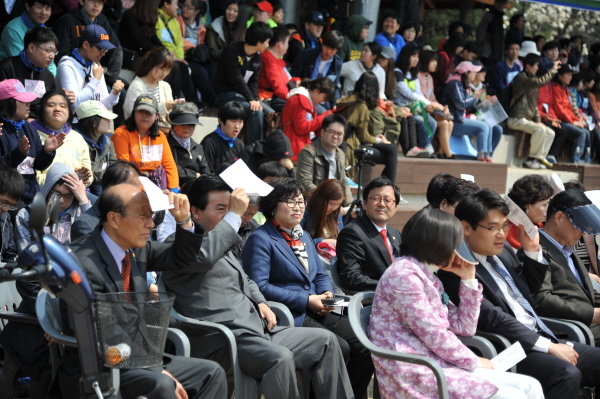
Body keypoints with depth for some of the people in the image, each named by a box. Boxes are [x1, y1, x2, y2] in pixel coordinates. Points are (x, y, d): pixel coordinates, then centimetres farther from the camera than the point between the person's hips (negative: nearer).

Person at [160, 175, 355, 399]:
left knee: (325, 341, 3)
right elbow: (204, 256, -30)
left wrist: (260, 302, 16)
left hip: (258, 330, 10)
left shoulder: (221, 246, 25)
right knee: (280, 358, -35)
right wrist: (234, 215, -21)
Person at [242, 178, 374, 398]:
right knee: (340, 348, -25)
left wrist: (327, 293, -1)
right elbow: (259, 286, -15)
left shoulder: (305, 237, 22)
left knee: (364, 345, -11)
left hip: (317, 313, 8)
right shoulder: (260, 239, -6)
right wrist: (307, 300, -15)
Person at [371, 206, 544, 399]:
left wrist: (468, 278, 11)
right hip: (414, 373, -9)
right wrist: (475, 362, -5)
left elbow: (464, 327, 16)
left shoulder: (429, 277, 18)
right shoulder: (404, 274, -12)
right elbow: (433, 335, -16)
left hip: (437, 365, 9)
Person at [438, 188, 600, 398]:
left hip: (544, 338, 9)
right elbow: (492, 318, -20)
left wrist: (532, 250, 11)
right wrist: (548, 347, -20)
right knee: (567, 375, -32)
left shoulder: (502, 253, 15)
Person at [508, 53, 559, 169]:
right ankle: (532, 159, -20)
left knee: (550, 133, 1)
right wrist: (553, 70, -16)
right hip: (516, 119, -10)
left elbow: (534, 104, 22)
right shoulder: (521, 78, -9)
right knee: (540, 129, -28)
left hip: (527, 119, 10)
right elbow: (539, 82, -27)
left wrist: (538, 120, 11)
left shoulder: (531, 79, 20)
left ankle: (539, 159, -6)